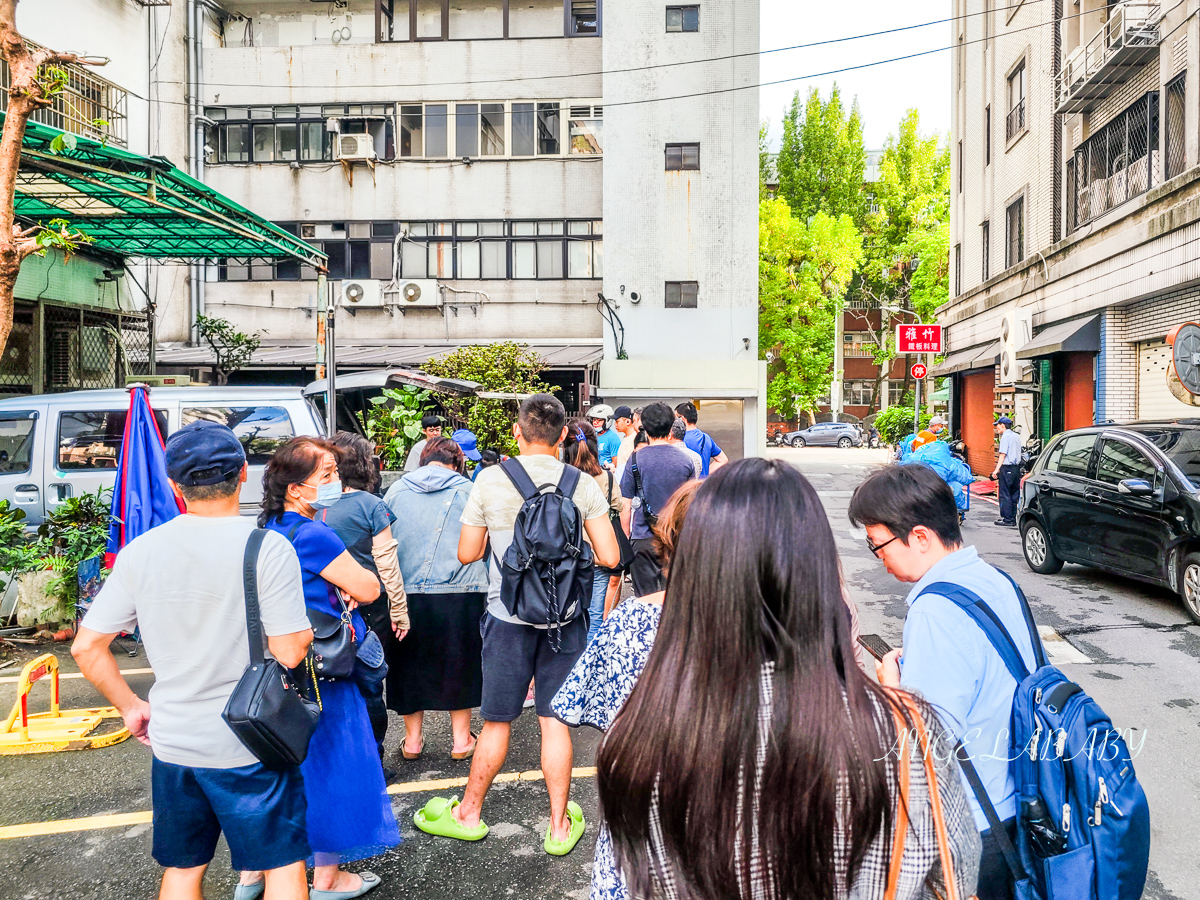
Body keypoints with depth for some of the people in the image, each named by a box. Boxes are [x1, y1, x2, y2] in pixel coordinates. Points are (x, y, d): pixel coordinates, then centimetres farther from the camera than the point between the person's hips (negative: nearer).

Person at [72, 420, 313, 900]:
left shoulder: (141, 550, -5)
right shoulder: (268, 548, -19)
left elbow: (87, 647, 1)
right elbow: (290, 652, -20)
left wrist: (131, 707, 13)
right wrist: (306, 629, 1)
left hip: (172, 743, 5)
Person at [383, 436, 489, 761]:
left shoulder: (396, 491, 7)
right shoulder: (466, 490, 0)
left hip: (407, 592, 2)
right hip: (460, 591, -1)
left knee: (411, 662, 16)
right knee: (459, 663, 12)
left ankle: (412, 739, 27)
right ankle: (461, 739, 23)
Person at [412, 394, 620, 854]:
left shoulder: (490, 481, -8)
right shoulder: (583, 485, -5)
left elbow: (466, 554, 0)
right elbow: (609, 558, -5)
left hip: (508, 617, -1)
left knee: (496, 721, 14)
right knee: (555, 721, 12)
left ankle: (468, 813, 33)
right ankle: (560, 826, 25)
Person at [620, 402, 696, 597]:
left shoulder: (635, 460, -4)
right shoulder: (686, 461, 0)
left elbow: (626, 506, -1)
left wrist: (625, 538, 9)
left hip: (643, 539, -1)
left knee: (644, 599, 5)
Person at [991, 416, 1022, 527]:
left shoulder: (1005, 437, -10)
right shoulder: (1016, 436, 15)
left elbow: (1002, 455, -16)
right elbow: (1017, 454, 17)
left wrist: (996, 470, -16)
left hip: (1007, 468, -8)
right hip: (1016, 468, 8)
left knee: (1004, 495, -3)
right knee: (1014, 495, 11)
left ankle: (1007, 520, -2)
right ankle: (1013, 519, 15)